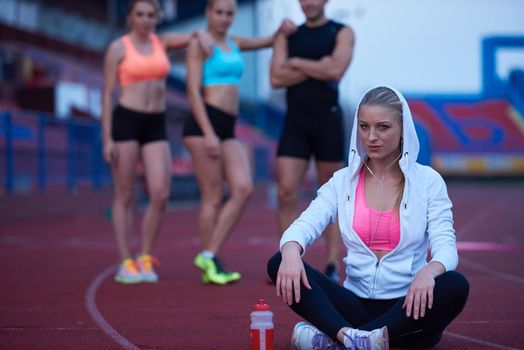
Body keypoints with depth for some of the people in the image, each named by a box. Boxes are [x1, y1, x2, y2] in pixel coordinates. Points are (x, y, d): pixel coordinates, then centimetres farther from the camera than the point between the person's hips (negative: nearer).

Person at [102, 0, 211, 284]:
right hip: (126, 121, -4)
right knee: (125, 196, -1)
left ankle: (145, 259, 6)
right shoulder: (117, 48, 1)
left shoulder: (162, 42, 13)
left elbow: (195, 36, 19)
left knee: (161, 195, -8)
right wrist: (107, 139, -8)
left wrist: (202, 36, -7)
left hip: (156, 126, 4)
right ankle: (125, 264, 5)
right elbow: (107, 94, -1)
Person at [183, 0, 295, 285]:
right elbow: (193, 91, -9)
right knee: (213, 197, -6)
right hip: (204, 123, -7)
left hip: (228, 130, 7)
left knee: (243, 189, -8)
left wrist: (283, 29, 8)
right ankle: (210, 264, 3)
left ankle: (208, 255, -3)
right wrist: (208, 133, -18)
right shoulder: (199, 44, -1)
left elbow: (268, 42, 32)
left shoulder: (234, 44, 21)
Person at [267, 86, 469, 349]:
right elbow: (304, 226, -6)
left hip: (408, 308, -1)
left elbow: (446, 246, -9)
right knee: (279, 263, -18)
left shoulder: (428, 181, 2)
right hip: (357, 305, 2)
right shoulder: (343, 181, 7)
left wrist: (428, 271, -33)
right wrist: (291, 251, -31)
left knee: (456, 286, -34)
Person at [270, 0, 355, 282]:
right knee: (286, 193, -7)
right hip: (295, 123, 2)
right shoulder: (288, 36, 11)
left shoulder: (342, 33, 3)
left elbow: (335, 71, -15)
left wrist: (297, 63, -6)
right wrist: (317, 68, -9)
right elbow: (276, 78, -3)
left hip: (327, 121, -2)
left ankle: (332, 265, 9)